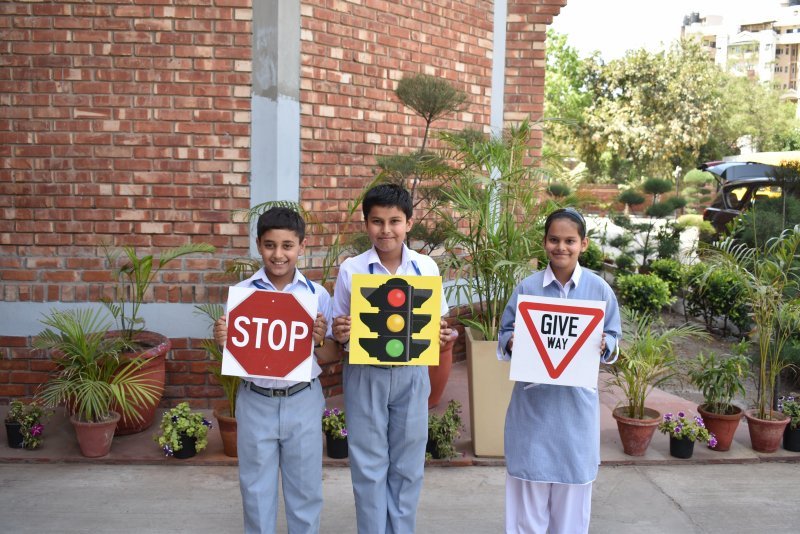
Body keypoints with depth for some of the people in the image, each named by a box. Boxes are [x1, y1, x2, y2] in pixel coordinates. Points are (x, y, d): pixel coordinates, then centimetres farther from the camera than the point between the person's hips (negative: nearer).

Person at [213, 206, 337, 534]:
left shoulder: (317, 294, -5)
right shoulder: (241, 292, -5)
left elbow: (330, 357, 1)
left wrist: (320, 339, -20)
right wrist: (222, 340, -18)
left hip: (302, 401, 0)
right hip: (256, 402, 0)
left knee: (305, 489, 13)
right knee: (256, 490, 14)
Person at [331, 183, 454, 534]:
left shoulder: (426, 267, -1)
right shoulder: (351, 269, -4)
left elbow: (435, 323, 7)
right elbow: (340, 331, 2)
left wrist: (442, 335, -14)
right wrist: (339, 334, -20)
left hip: (411, 375, 1)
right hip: (365, 376, -1)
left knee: (407, 466, 13)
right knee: (369, 466, 8)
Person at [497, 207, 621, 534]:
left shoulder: (600, 289, -1)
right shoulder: (526, 288, -2)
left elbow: (613, 337, 6)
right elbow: (505, 332, 5)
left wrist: (604, 346, -15)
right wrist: (511, 344, -16)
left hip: (577, 401, 1)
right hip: (532, 400, 0)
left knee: (572, 488, 12)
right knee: (528, 491, 7)